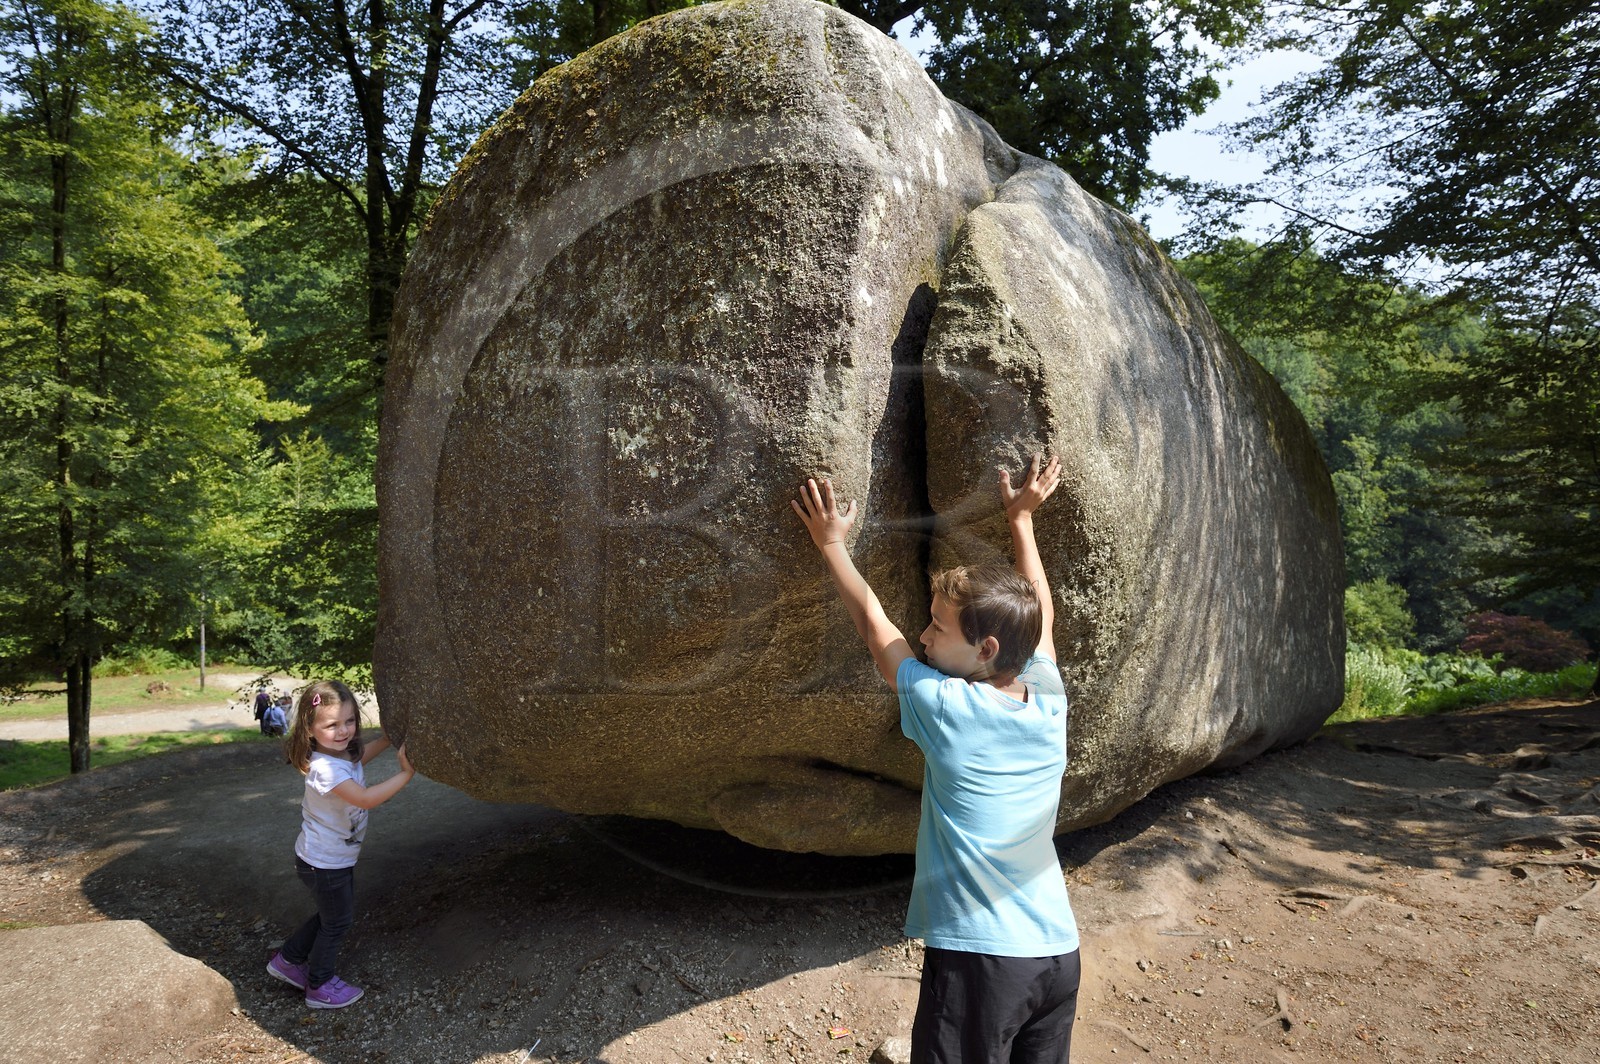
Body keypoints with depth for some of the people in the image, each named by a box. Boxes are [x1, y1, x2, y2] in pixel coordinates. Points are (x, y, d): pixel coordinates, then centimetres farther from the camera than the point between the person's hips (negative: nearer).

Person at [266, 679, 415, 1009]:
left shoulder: (345, 752, -5)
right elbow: (366, 798, -40)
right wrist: (405, 773, -35)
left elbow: (360, 755, 21)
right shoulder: (325, 768, -33)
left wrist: (390, 738, 8)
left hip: (338, 858, 9)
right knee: (338, 921, 10)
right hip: (324, 863, -9)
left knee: (331, 915, 25)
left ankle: (288, 960, 40)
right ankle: (319, 986, 29)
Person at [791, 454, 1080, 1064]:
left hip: (976, 956, -6)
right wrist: (1022, 519, 29)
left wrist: (832, 544, 15)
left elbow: (873, 625, 2)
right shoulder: (1049, 705, 0)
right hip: (1058, 952, 6)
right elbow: (1039, 615, 18)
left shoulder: (943, 706, -13)